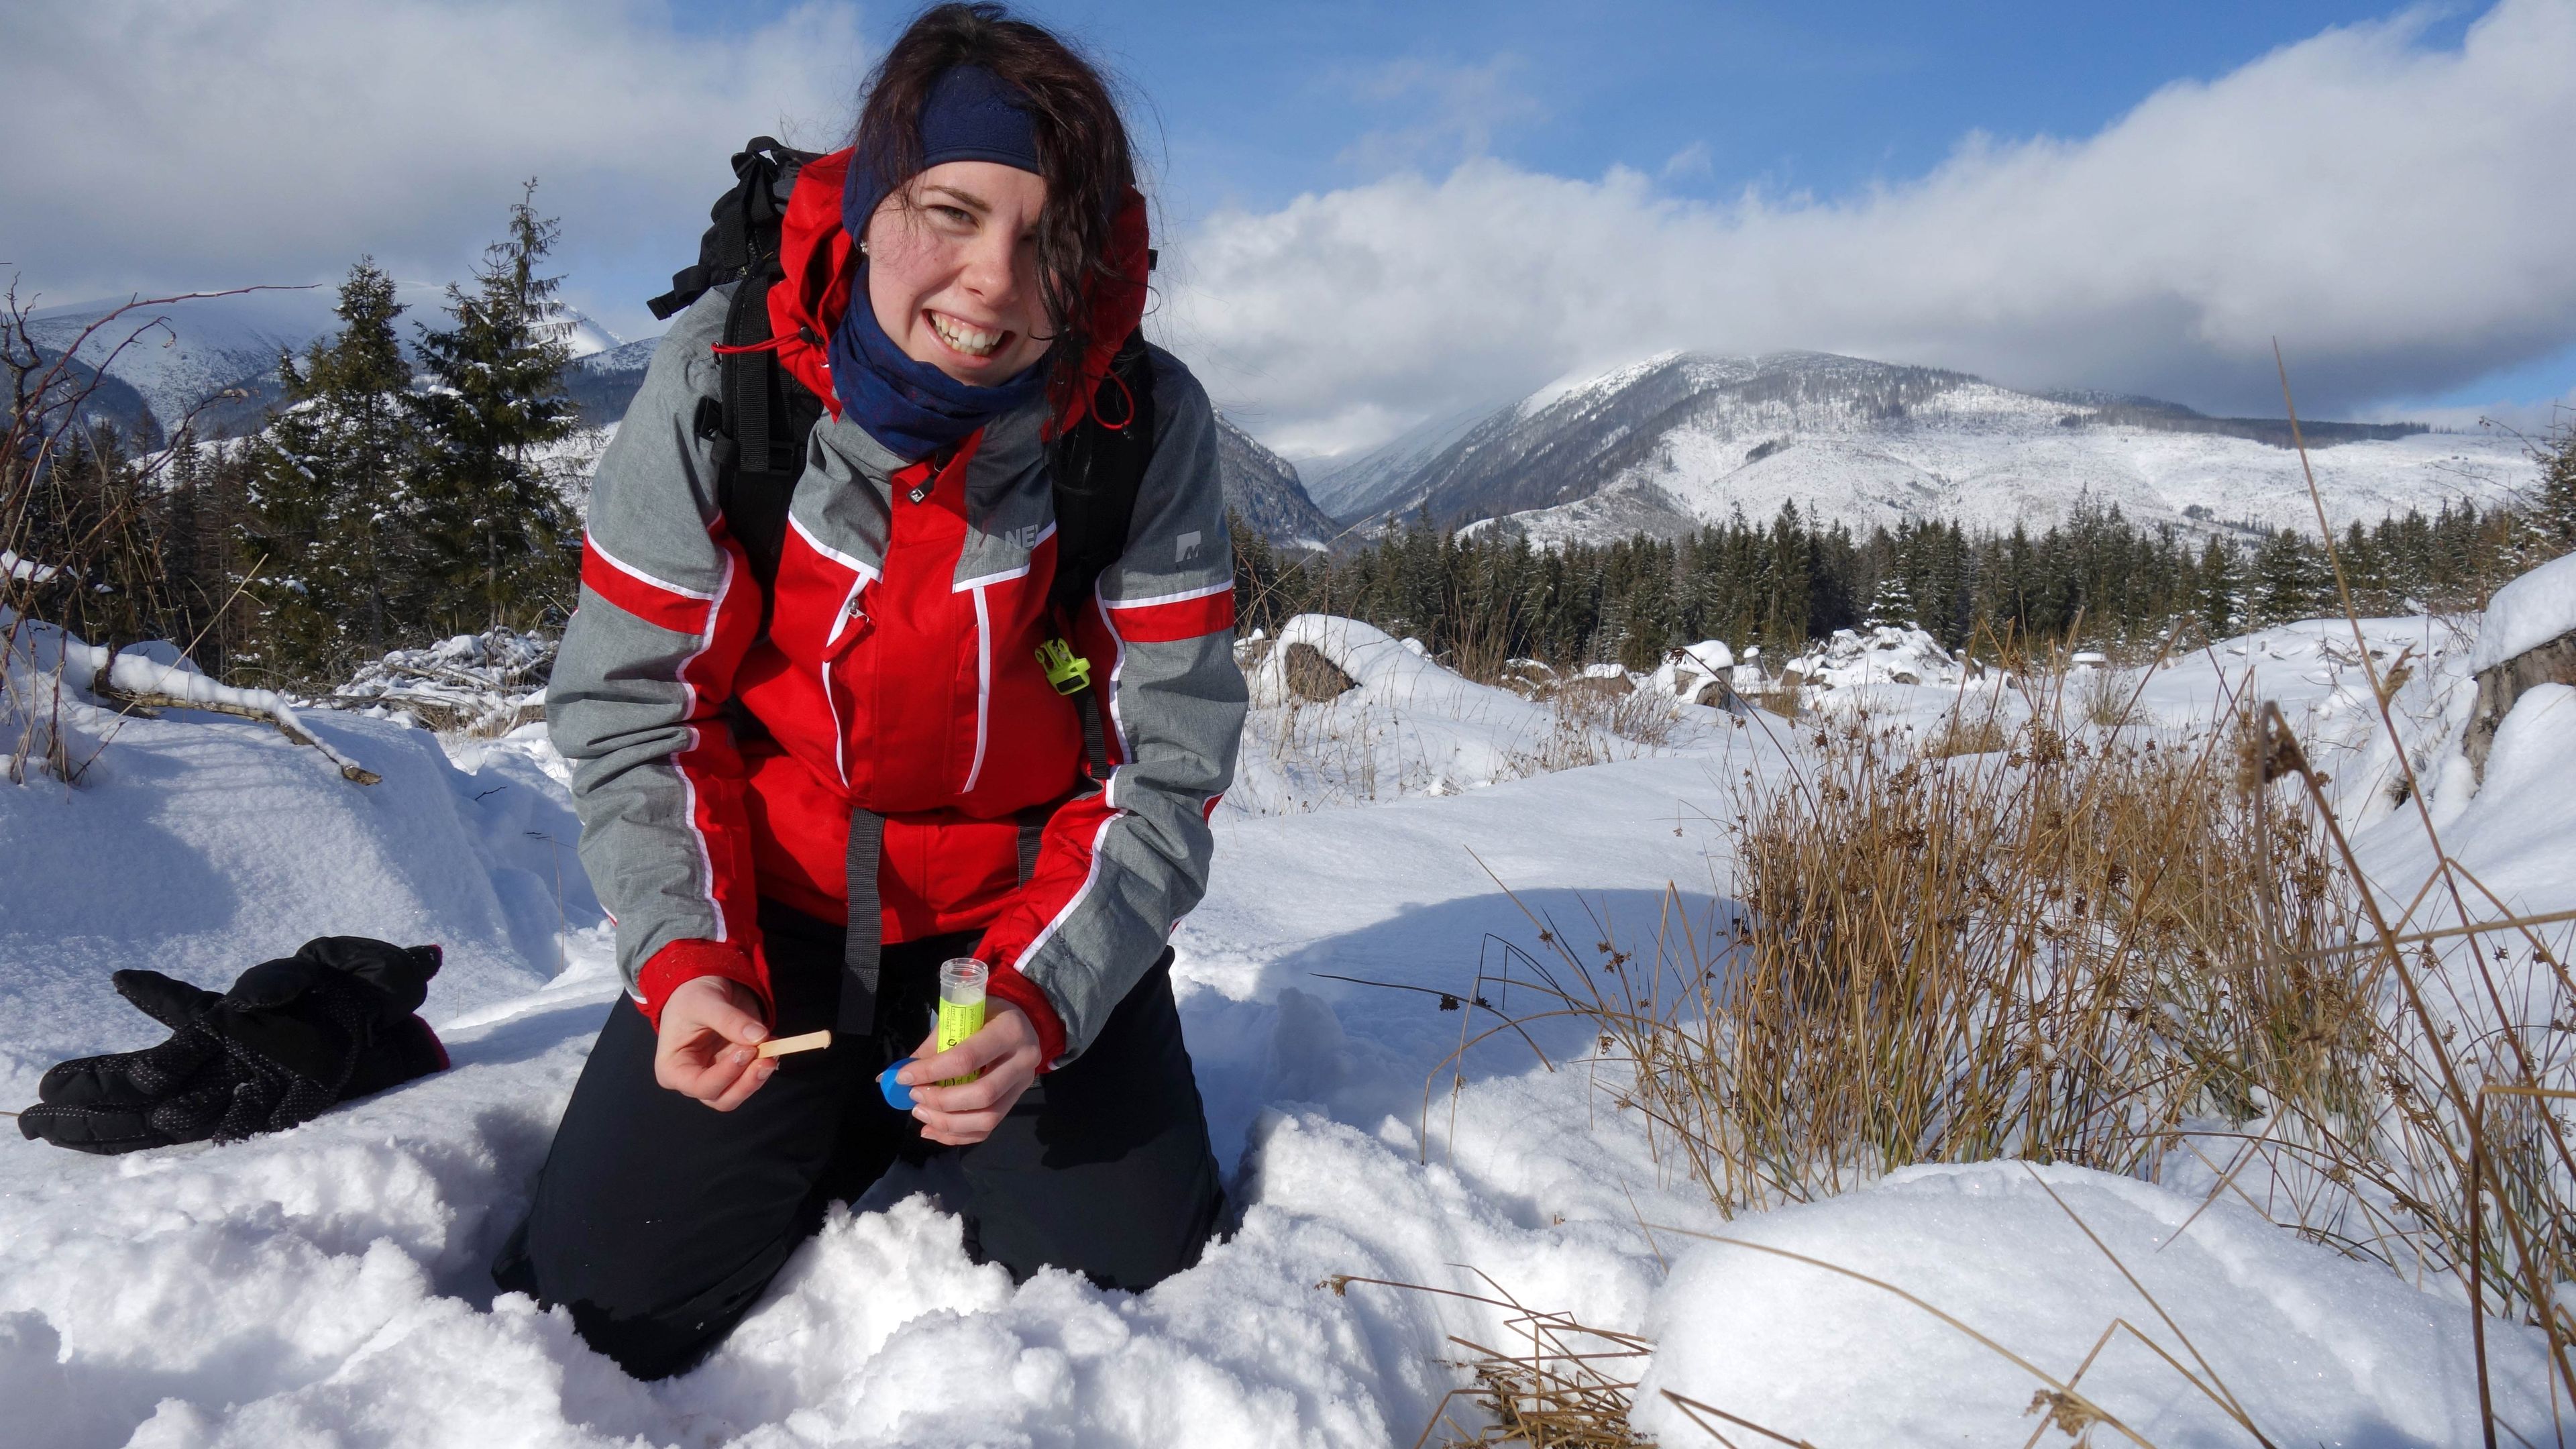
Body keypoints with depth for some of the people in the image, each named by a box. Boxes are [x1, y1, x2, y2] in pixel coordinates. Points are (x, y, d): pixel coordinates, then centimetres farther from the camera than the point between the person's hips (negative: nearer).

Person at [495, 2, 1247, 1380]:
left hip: (1031, 909, 0)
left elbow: (1168, 760, -14)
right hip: (769, 900, 1)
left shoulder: (1147, 422, -18)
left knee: (1133, 1281, -5)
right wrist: (682, 959, -21)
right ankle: (846, 1134, 27)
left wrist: (1041, 1001, -26)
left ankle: (959, 1121, 25)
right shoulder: (720, 373, -17)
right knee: (598, 1307, -1)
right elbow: (629, 701, -8)